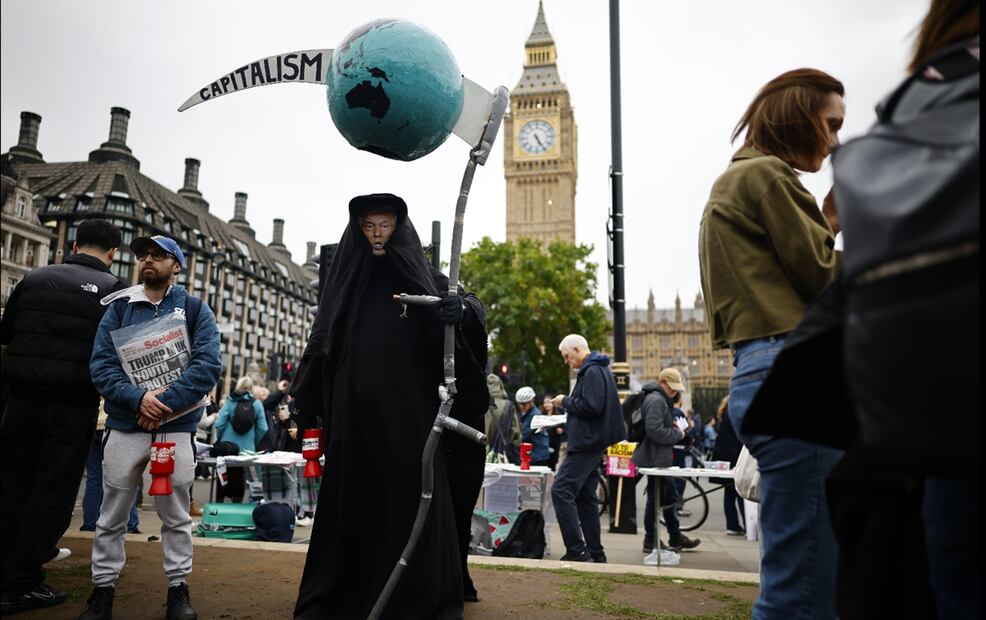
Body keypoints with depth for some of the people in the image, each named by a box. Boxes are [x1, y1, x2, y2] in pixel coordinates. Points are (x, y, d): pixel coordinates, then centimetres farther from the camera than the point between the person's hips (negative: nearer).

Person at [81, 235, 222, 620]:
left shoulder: (195, 309, 2)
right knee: (112, 516, 10)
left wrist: (164, 402, -19)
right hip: (124, 425, 2)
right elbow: (101, 364, -3)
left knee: (176, 515, 8)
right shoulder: (118, 307, 7)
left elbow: (209, 364, -10)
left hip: (177, 427, -1)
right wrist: (138, 398, -19)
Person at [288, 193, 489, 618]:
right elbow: (320, 343, 11)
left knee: (415, 498, -1)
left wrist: (464, 309, -31)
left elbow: (469, 302, -6)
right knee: (354, 499, 7)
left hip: (410, 411, -2)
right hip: (354, 412, 2)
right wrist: (303, 401, 4)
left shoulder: (422, 276, 6)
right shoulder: (344, 280, 12)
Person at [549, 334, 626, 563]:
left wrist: (566, 401, -10)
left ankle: (576, 549, -14)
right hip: (592, 443, 11)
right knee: (585, 497, 13)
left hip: (586, 443, -11)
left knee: (561, 491, -14)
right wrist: (568, 403, 13)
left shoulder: (592, 372, -14)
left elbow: (591, 406, -23)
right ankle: (595, 552, 18)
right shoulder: (599, 369, 19)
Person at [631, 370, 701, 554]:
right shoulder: (656, 400, -18)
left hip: (659, 458, 11)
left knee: (668, 496, 17)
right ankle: (651, 541, 9)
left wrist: (674, 427, 10)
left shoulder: (662, 399, 17)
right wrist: (677, 434, -15)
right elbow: (654, 430, -27)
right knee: (656, 498, -2)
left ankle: (676, 538, 27)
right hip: (655, 458, -11)